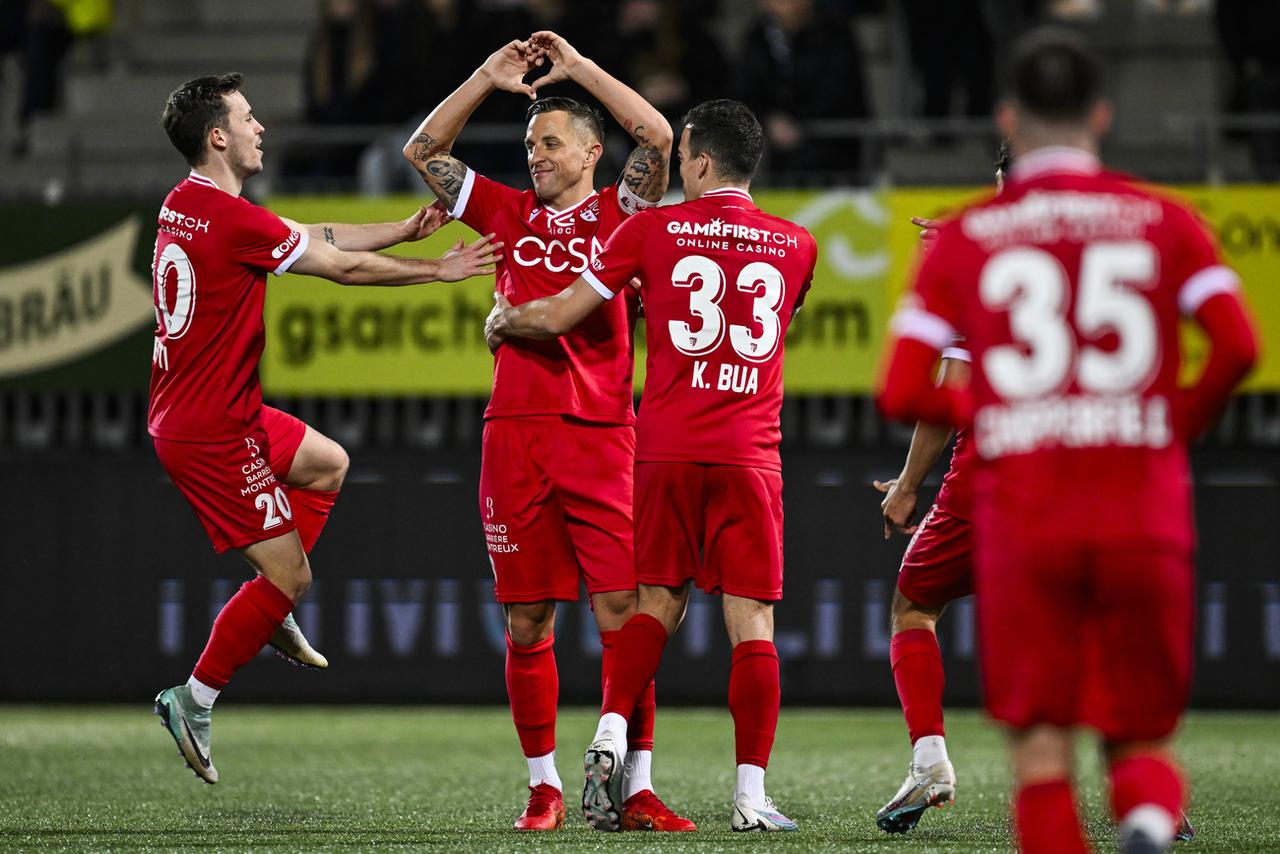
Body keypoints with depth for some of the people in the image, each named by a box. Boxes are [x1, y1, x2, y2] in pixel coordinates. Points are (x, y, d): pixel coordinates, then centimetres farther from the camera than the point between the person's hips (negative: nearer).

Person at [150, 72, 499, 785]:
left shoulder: (184, 204, 8)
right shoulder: (233, 219, -22)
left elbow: (323, 238, 13)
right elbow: (343, 265, -11)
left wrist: (406, 230, 8)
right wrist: (439, 270, 2)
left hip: (209, 412, 10)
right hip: (212, 431, -10)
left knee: (328, 464, 27)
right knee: (290, 576, -4)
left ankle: (269, 612, 23)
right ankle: (194, 702, 3)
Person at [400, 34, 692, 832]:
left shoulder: (620, 214, 7)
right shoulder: (512, 213, 15)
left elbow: (657, 136, -8)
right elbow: (423, 151, 16)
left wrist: (578, 66, -2)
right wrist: (489, 77, 9)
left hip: (601, 435, -3)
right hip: (515, 431, 3)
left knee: (623, 616, -6)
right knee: (528, 624, 4)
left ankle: (636, 789, -3)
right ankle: (544, 786, 12)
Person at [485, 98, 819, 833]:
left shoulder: (652, 230, 2)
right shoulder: (795, 246, 7)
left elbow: (556, 318, 4)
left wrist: (503, 323, 27)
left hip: (667, 451, 0)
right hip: (751, 455, 0)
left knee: (659, 602, 15)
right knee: (752, 621, -1)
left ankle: (612, 731, -4)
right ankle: (752, 793, -5)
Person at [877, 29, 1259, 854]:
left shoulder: (964, 238, 6)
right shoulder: (1164, 221, 6)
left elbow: (901, 393, 0)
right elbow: (1239, 346, -7)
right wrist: (1181, 422, 10)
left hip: (1021, 522, 0)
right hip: (1145, 519, 0)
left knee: (1041, 747, 5)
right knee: (1143, 743, 9)